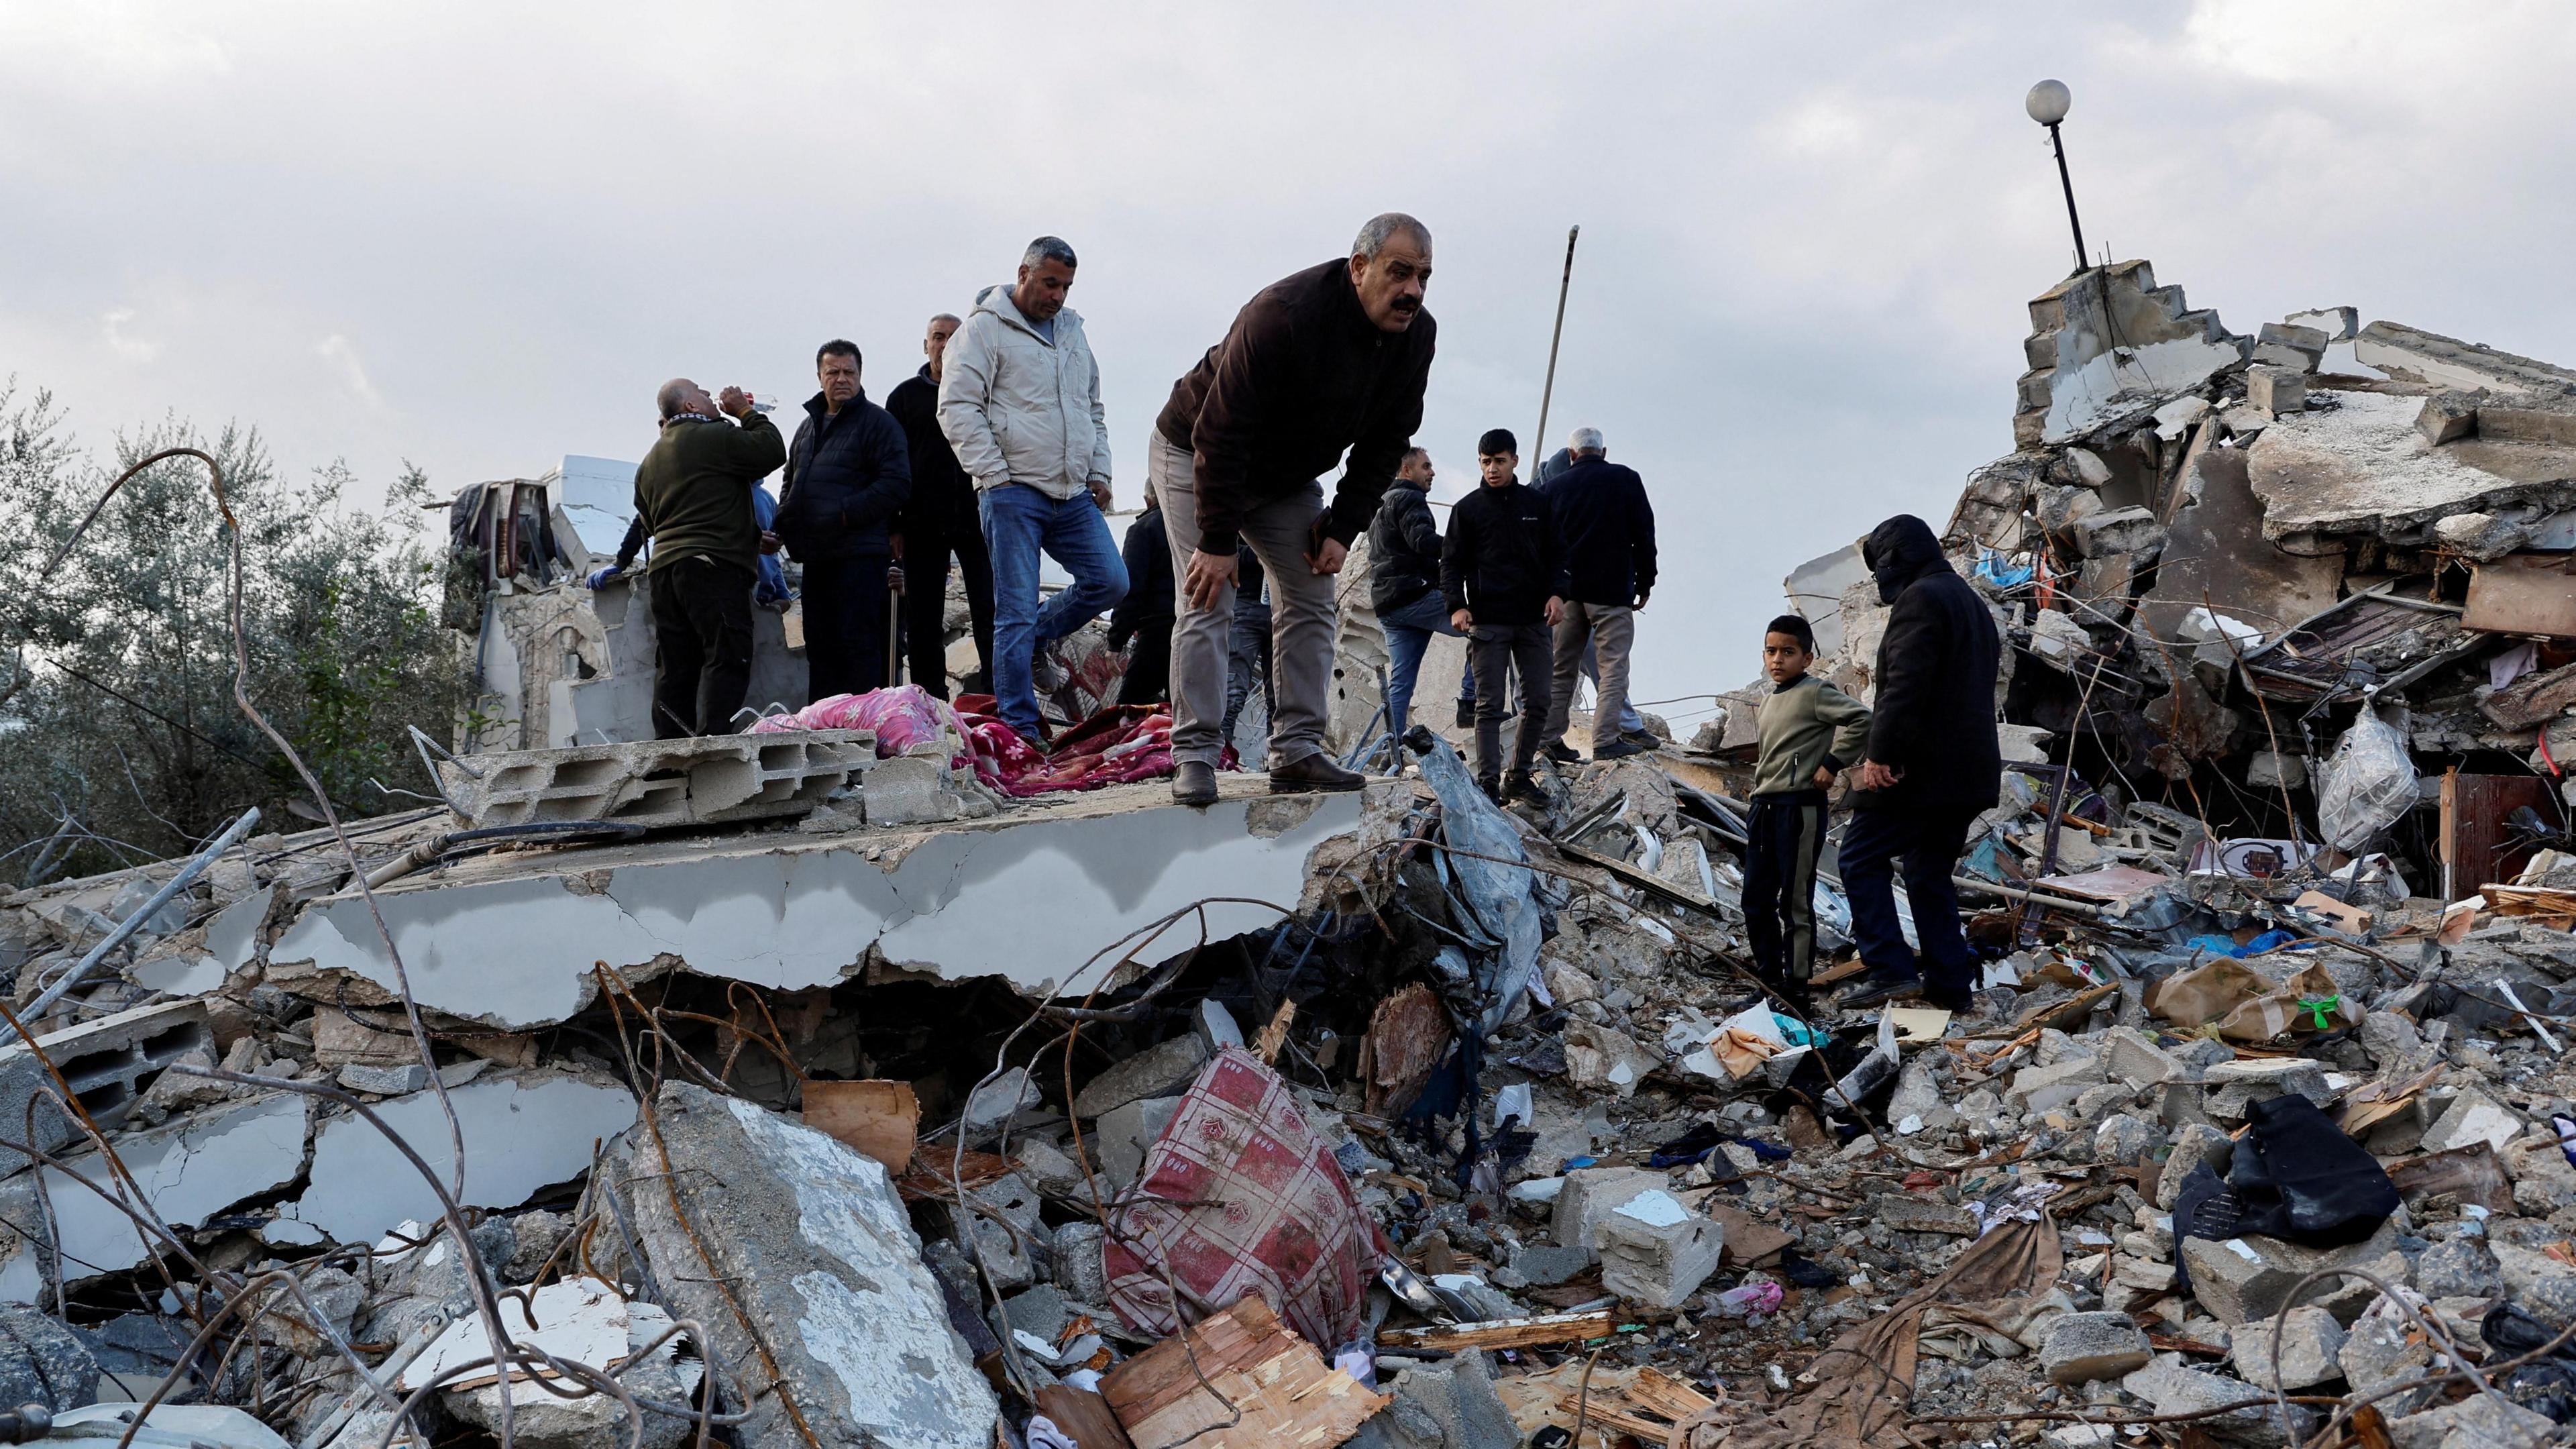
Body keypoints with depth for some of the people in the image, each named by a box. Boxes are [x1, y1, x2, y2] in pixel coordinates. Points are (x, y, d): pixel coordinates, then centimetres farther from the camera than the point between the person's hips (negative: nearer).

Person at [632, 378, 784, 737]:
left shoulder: (649, 461, 24)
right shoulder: (714, 436, -4)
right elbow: (773, 451, -4)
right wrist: (747, 412, 8)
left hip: (663, 568, 8)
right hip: (714, 565, -8)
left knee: (674, 666, 6)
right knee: (726, 657, -12)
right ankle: (712, 743, -23)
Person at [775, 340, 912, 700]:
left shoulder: (878, 421, -2)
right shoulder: (808, 426, 21)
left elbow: (896, 484, -12)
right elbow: (791, 482, 33)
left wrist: (845, 514, -18)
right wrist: (784, 521, 13)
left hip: (859, 553, -8)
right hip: (817, 557, 8)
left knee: (859, 644, -9)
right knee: (819, 645, 11)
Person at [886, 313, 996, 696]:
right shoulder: (906, 395, 12)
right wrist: (894, 526, 1)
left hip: (975, 518, -1)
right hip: (923, 522, 1)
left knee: (989, 612, -3)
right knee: (924, 621, 3)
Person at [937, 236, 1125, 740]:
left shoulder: (1072, 333, 20)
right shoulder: (986, 328, -2)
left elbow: (1094, 410, 28)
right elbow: (957, 407, -8)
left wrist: (1099, 472, 16)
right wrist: (995, 476, -13)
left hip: (1074, 496, 7)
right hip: (1014, 493, -7)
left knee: (1110, 581, -3)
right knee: (1017, 611, -6)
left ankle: (1029, 641, 19)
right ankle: (1021, 728, 0)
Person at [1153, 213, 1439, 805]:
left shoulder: (1416, 336, -13)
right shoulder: (1283, 316, -34)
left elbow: (1386, 443, -2)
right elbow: (1219, 434, -32)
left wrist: (1342, 530, -10)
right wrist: (1216, 542, -30)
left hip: (1287, 477, 7)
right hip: (1195, 455, -7)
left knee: (1311, 600, 2)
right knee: (1209, 600, -14)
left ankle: (1296, 752, 5)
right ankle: (1194, 757, -11)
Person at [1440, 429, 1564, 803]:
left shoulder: (1538, 503, 9)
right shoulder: (1468, 509, 4)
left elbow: (1555, 553, 12)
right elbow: (1452, 562, 3)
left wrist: (1557, 593, -5)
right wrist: (1456, 605, -13)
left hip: (1534, 619, 3)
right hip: (1488, 622, -3)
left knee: (1538, 702, 5)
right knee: (1490, 705, -5)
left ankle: (1518, 777, 17)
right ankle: (1489, 783, -7)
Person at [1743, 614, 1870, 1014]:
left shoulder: (1815, 693, -8)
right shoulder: (1769, 702, 17)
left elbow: (1861, 719, -20)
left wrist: (1832, 763, -17)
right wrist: (1760, 795, 17)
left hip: (1800, 809, -9)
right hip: (1765, 806, 9)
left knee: (1794, 902, -3)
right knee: (1756, 899, 11)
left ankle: (1796, 985, 5)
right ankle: (1768, 976, 23)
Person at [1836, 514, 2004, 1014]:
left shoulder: (1920, 598, -10)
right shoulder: (1971, 602, 22)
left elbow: (1905, 685, -22)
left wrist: (1881, 753, -23)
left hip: (1921, 767, -10)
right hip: (1969, 771, 10)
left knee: (1860, 858, -3)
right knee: (1930, 872, 15)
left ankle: (1890, 969, -11)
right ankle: (1949, 981, 13)